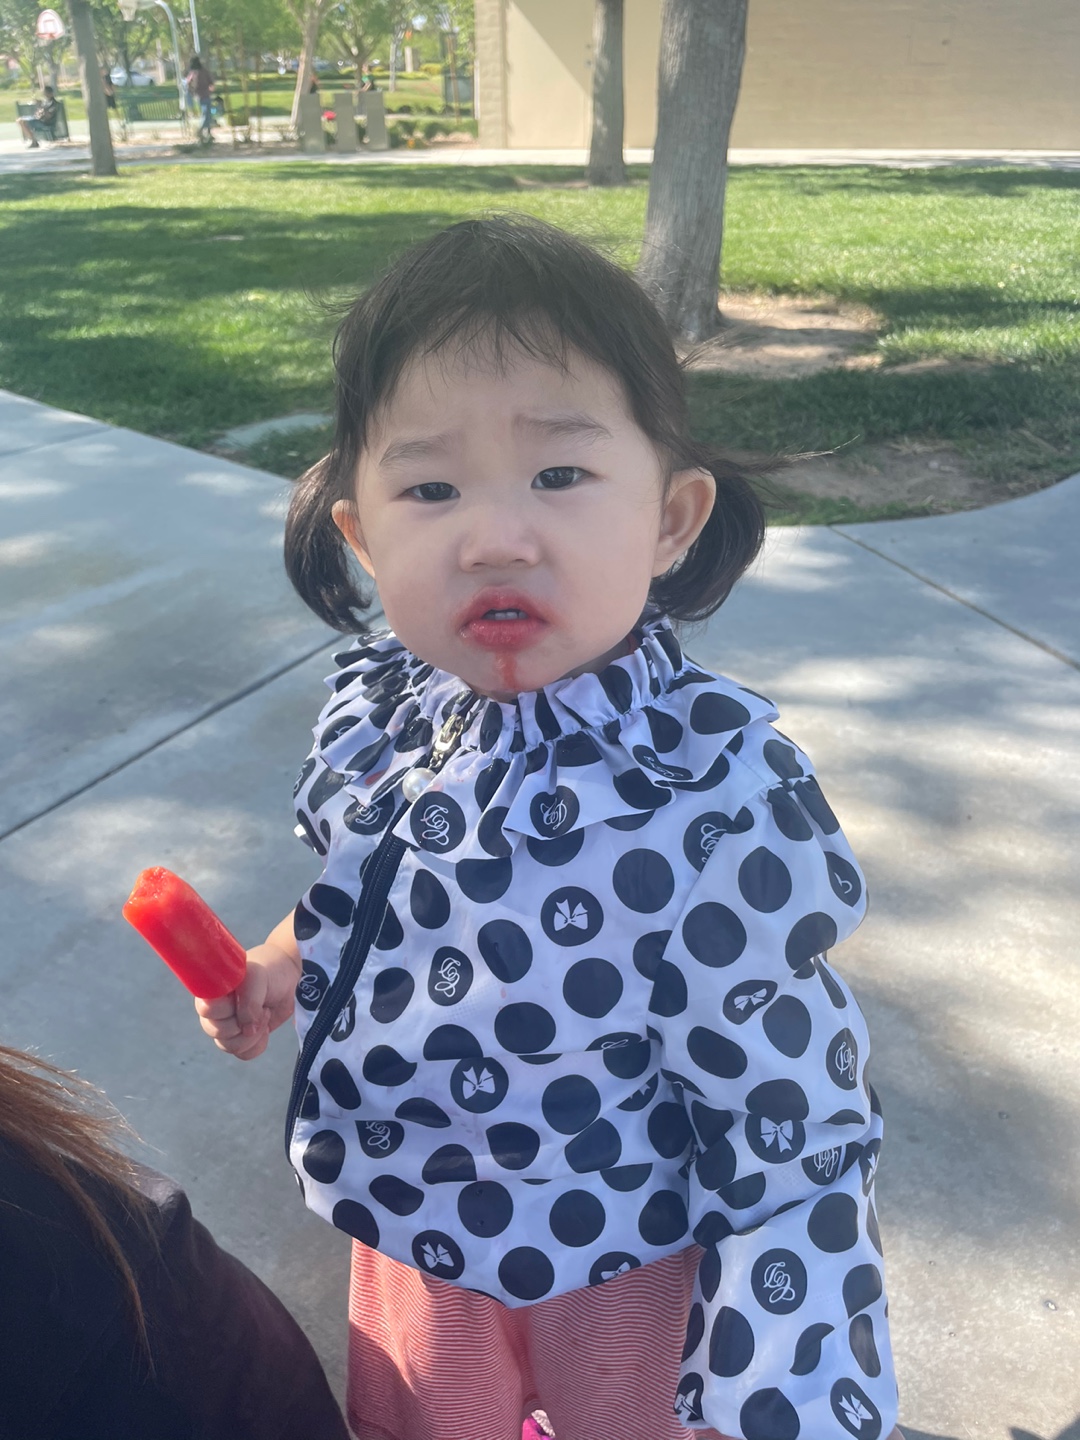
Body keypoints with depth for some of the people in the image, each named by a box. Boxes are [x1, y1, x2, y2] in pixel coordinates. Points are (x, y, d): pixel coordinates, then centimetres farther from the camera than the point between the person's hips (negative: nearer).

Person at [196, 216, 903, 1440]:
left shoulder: (716, 810, -35)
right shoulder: (374, 707, -17)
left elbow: (793, 1140, -24)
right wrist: (293, 956, -3)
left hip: (621, 1267, -5)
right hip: (411, 1224, 6)